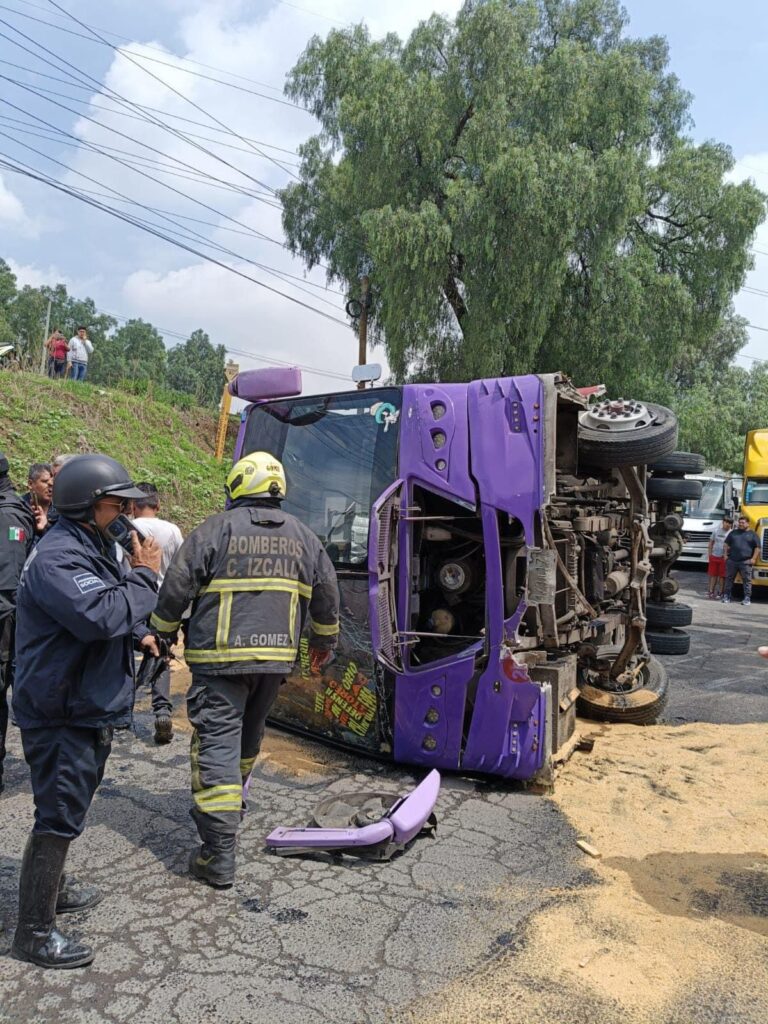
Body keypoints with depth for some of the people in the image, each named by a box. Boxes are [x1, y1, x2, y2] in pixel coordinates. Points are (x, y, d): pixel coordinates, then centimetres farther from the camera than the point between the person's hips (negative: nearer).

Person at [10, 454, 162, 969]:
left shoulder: (96, 547, 10)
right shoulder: (56, 557, -22)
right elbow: (100, 616, -35)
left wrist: (141, 633, 8)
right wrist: (144, 575, -23)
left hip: (90, 708, 10)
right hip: (62, 715, -10)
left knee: (68, 809, 24)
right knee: (59, 817, 0)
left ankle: (53, 888, 43)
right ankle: (34, 933, 14)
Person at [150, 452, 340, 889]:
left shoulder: (217, 529, -7)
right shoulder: (303, 536, 7)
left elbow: (176, 587, -5)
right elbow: (327, 594, 13)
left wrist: (163, 631, 13)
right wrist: (325, 641, 27)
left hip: (221, 656, -5)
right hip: (276, 657, 5)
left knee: (217, 742, -2)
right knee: (249, 735, 24)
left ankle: (219, 855, -4)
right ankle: (232, 803, 46)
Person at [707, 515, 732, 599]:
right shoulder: (716, 531, 6)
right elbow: (711, 542, 14)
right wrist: (709, 553, 8)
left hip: (724, 557, -3)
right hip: (714, 556, 3)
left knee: (722, 576, 2)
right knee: (713, 574, 8)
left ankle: (720, 592, 11)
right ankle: (711, 591, 15)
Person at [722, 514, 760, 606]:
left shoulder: (752, 534, 5)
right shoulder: (733, 532, 14)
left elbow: (757, 547, 2)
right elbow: (727, 544, 17)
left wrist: (753, 558, -6)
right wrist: (726, 555, 6)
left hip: (746, 562, -3)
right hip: (732, 561, 3)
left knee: (747, 580, 0)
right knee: (729, 579, 6)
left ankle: (747, 598, 5)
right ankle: (726, 597, 13)